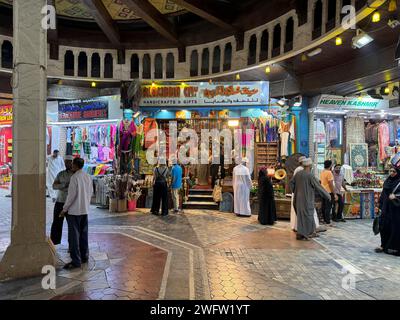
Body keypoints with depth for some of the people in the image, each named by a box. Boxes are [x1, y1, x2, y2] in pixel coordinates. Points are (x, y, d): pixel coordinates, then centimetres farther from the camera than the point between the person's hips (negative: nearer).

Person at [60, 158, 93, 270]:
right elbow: (91, 192, 11)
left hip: (74, 211, -7)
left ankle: (76, 261, 3)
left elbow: (71, 195, -16)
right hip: (85, 210, 7)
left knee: (74, 235, -1)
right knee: (83, 234, 15)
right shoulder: (88, 177, 6)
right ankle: (84, 256, 25)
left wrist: (64, 209, -7)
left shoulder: (75, 177, -16)